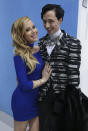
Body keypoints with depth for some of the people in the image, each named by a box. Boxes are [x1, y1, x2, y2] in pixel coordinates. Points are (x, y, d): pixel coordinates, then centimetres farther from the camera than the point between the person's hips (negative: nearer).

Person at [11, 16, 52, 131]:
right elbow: (24, 85, -22)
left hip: (37, 99, 6)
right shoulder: (20, 56, -21)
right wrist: (43, 79, -13)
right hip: (23, 101, -5)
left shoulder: (40, 50, -1)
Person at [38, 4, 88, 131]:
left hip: (62, 96, -4)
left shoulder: (72, 43, -8)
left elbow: (73, 72, -11)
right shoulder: (42, 42, 8)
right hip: (44, 95, 4)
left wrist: (73, 96, -12)